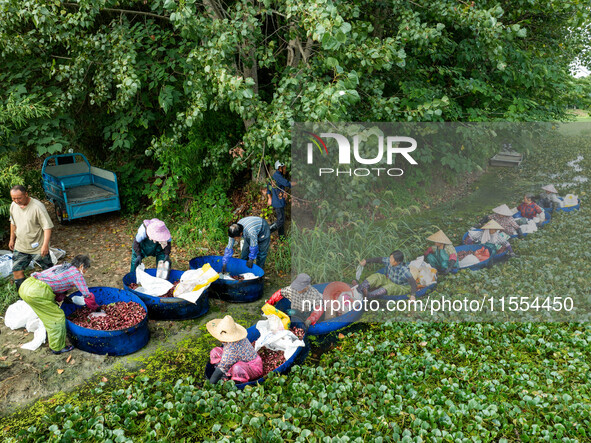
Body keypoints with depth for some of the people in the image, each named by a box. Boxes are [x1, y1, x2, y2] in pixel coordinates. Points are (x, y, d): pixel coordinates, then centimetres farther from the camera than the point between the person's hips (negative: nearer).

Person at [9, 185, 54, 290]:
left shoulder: (37, 207, -23)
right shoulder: (13, 205, -2)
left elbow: (47, 227, -22)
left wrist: (45, 245, -26)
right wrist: (12, 239, 20)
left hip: (38, 247, -6)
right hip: (20, 246, 6)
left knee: (49, 270, 7)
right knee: (17, 270, 7)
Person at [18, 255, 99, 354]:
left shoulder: (61, 267, 26)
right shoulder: (77, 274, 4)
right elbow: (87, 295, 8)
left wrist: (63, 298, 18)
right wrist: (96, 308, 23)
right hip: (37, 292, -9)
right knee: (58, 317, 7)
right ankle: (58, 348, 18)